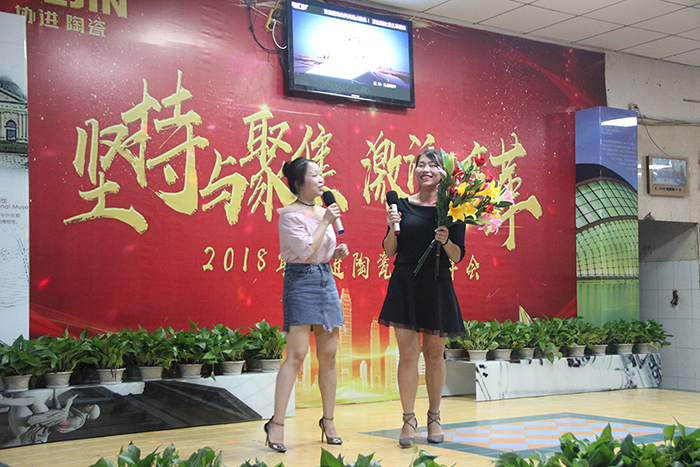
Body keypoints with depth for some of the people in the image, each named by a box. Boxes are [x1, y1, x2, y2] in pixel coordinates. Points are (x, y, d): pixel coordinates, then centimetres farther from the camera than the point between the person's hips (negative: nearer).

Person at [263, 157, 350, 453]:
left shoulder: (323, 212, 16)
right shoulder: (289, 214, -7)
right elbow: (306, 250, -17)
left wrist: (338, 253, 5)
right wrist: (325, 223, -11)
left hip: (326, 280, 7)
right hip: (301, 281, -7)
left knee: (329, 355, 6)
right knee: (297, 354, -14)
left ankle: (328, 420, 16)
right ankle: (277, 423, -10)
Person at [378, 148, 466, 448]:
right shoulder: (403, 205, 6)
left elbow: (458, 257, 2)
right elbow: (389, 251, 7)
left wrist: (446, 242, -17)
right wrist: (392, 228, -10)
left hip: (436, 287, 0)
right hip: (404, 284, 1)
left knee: (435, 353, 6)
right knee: (408, 353, -2)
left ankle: (434, 418, 21)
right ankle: (408, 420, 7)